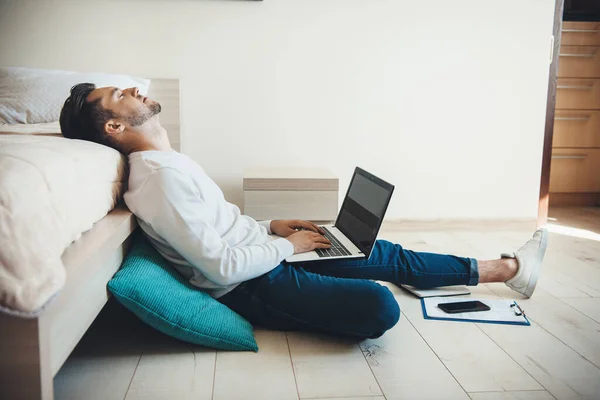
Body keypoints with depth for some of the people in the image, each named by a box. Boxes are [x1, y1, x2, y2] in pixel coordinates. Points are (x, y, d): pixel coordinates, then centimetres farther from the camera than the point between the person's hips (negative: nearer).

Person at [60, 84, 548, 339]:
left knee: (388, 255, 10)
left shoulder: (166, 163, 8)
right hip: (253, 289, -9)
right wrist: (285, 245, -12)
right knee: (380, 306, -30)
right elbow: (223, 267, -26)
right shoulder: (160, 176, -25)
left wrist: (271, 226, 7)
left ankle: (508, 268, 22)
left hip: (265, 259, 9)